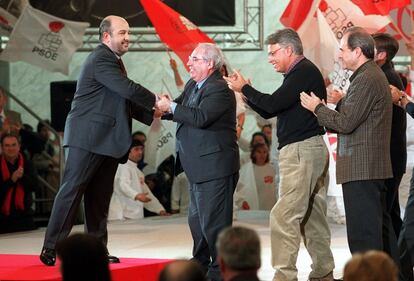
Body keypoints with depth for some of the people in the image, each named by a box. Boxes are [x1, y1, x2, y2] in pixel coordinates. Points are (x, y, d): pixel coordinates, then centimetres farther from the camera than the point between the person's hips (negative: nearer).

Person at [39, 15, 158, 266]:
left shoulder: (113, 61, 20)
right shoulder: (101, 60, -13)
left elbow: (125, 102, 18)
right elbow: (128, 89, -20)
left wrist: (151, 113, 5)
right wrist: (155, 101, -8)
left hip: (106, 141, 10)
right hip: (88, 139, -10)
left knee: (100, 197, 10)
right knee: (72, 190, -8)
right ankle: (51, 249, -6)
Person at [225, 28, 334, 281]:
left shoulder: (304, 72, -11)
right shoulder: (304, 72, 20)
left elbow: (273, 105, -19)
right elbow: (269, 111, 19)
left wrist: (244, 88, -5)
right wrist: (246, 91, 7)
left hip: (302, 150, -11)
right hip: (312, 149, 11)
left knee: (284, 216, -13)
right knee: (312, 216, 14)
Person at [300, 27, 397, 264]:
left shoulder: (366, 80, -16)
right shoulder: (374, 75, 18)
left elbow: (345, 122, -18)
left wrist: (318, 108, -4)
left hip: (361, 168, -11)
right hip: (375, 166, 11)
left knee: (363, 233, -10)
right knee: (381, 225, 15)